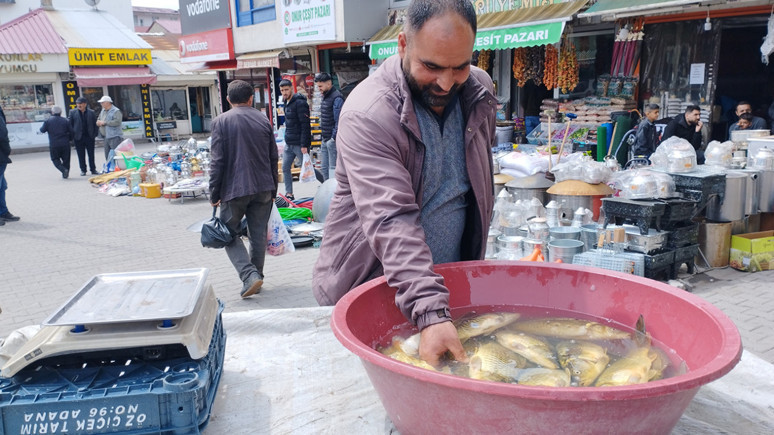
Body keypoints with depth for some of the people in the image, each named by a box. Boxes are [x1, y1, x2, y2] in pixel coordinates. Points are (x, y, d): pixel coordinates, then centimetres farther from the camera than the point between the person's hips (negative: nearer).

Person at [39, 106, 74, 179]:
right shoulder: (65, 121, 2)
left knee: (55, 159, 9)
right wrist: (69, 139, 18)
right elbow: (71, 132, 2)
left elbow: (42, 130, 3)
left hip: (54, 145, -1)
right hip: (65, 144, 1)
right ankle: (66, 173, 9)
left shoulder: (48, 121, -2)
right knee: (66, 159, 11)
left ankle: (63, 170, -14)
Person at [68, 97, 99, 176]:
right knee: (81, 155, 5)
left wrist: (95, 134, -3)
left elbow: (95, 124, 6)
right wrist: (72, 136, -4)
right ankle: (83, 170, 15)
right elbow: (70, 124, 2)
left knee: (91, 154, 5)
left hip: (89, 137, 0)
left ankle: (93, 169, 13)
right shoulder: (72, 112, 2)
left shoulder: (91, 112, 3)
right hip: (79, 137, 0)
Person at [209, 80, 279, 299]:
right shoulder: (263, 120, 7)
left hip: (234, 189, -4)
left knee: (230, 234, 7)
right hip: (263, 188, 4)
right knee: (258, 235, 12)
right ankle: (256, 276, 21)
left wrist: (214, 194, -2)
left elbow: (217, 161, -9)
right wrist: (273, 190, 18)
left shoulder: (221, 122, -5)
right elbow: (273, 158, 10)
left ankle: (250, 275, -9)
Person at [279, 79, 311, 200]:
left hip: (299, 143, -9)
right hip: (289, 143, 9)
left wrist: (304, 145, -23)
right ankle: (289, 194, 16)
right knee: (285, 168, 9)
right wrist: (287, 138, 17)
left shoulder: (300, 103, -14)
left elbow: (305, 125, -19)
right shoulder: (287, 103, 14)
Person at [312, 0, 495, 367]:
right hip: (363, 291, -5)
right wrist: (431, 314, -40)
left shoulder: (480, 91, -2)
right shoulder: (367, 115, -23)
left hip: (448, 284, 5)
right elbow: (390, 221, -32)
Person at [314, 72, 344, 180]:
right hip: (325, 139, 9)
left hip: (333, 140, -9)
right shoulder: (326, 97, 15)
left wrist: (334, 138, -20)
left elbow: (339, 121, -19)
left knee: (333, 167, -6)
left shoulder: (337, 98, -14)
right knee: (324, 167, 13)